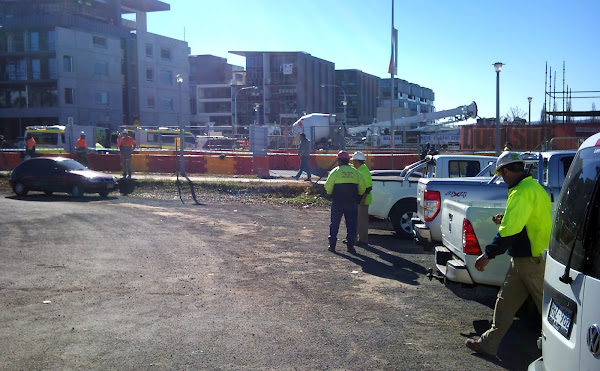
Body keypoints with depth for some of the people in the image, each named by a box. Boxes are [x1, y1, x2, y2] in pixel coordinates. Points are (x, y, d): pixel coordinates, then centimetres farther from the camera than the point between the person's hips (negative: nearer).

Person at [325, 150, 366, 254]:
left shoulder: (335, 171, -5)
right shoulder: (356, 172, 4)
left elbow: (328, 187, -4)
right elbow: (362, 188, 7)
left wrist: (331, 193, 17)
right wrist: (357, 197, 23)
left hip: (337, 202, -1)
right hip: (352, 203, 2)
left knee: (334, 223, 10)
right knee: (351, 225, 7)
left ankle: (332, 245, 12)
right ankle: (350, 246, 5)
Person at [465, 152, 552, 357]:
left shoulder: (523, 192, -20)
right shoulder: (534, 186, 13)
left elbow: (510, 230, -26)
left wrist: (488, 254, -23)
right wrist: (505, 220, 28)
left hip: (533, 260, -10)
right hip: (524, 258, 10)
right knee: (505, 301, 14)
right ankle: (489, 343, 22)